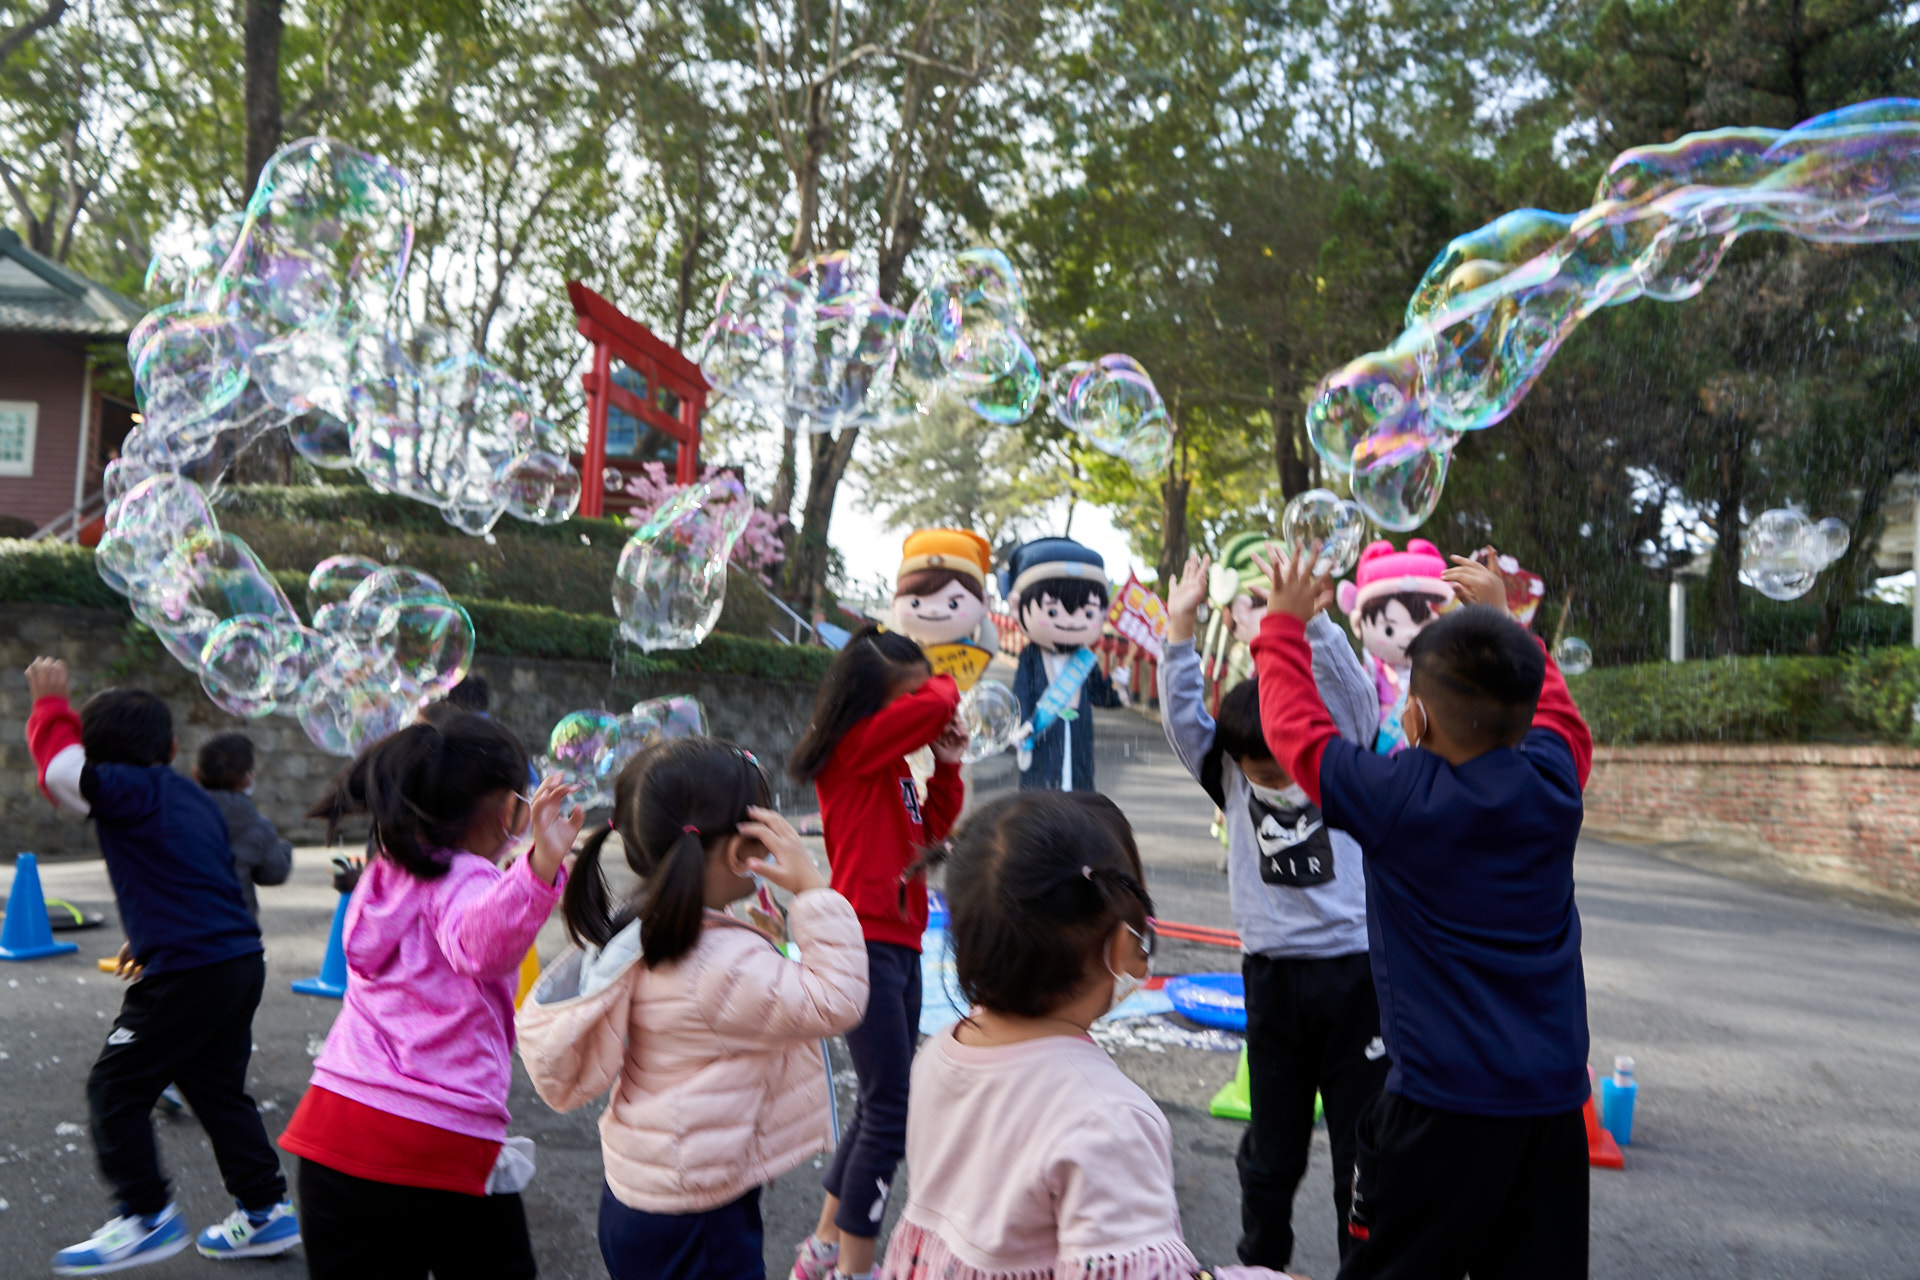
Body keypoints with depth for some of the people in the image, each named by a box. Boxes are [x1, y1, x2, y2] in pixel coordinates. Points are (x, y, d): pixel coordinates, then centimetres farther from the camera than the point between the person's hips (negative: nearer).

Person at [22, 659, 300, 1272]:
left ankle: (147, 1216, 13)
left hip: (187, 974, -9)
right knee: (217, 1088, 19)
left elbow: (64, 770, -19)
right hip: (241, 964, 9)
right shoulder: (192, 797, 18)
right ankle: (266, 1210, 21)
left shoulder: (134, 791, -7)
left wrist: (50, 704, -3)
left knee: (114, 1087, 7)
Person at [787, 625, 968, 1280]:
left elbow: (933, 828, 18)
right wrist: (940, 686, 0)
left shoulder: (891, 759, 14)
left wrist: (947, 764, 5)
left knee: (883, 1102, 18)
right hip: (867, 944, -10)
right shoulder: (854, 743, -13)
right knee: (891, 1110, -7)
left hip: (900, 943, 10)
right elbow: (940, 704, -23)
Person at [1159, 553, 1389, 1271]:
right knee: (1272, 1150, 13)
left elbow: (1350, 689, -15)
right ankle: (1261, 1264, 30)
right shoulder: (1230, 780, 2)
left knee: (1362, 1144, 8)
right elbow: (1183, 719, -8)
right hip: (1272, 976, 2)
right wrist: (1181, 628, -17)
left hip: (1354, 969, -1)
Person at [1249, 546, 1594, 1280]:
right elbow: (1553, 709, 19)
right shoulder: (1554, 780, -4)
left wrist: (1284, 624, 15)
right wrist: (1501, 616, 30)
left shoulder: (1393, 797, -15)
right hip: (1554, 1100, 5)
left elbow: (1297, 728, 0)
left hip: (1443, 1102, -5)